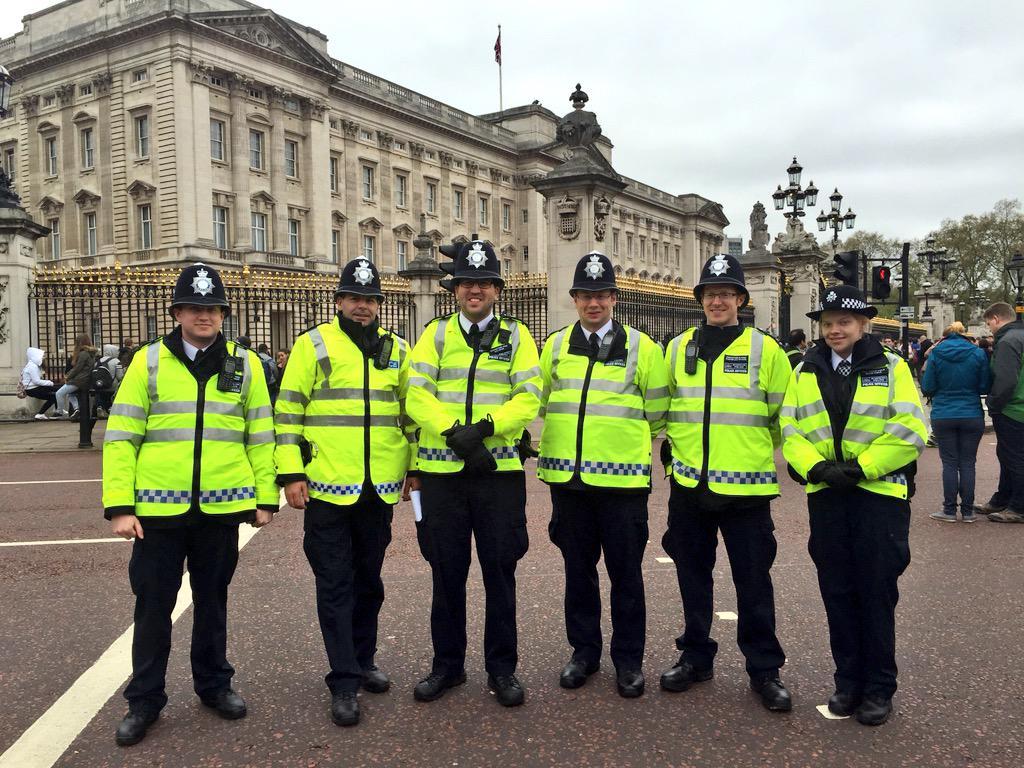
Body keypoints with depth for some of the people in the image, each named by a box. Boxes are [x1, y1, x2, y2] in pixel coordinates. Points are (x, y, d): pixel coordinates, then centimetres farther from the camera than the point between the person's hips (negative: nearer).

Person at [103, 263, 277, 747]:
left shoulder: (245, 364, 4)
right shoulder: (148, 361, 0)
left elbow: (260, 436, 6)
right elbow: (120, 437, -2)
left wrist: (265, 497, 3)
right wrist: (119, 506, -7)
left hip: (221, 507, 1)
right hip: (158, 508, -1)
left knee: (212, 599, 15)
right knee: (153, 603, 8)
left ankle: (213, 684, 31)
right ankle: (144, 700, 23)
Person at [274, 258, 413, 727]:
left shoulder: (396, 349, 9)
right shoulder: (313, 345, -2)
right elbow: (289, 410, -4)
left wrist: (416, 468, 11)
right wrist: (290, 473, -9)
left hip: (379, 489, 4)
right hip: (327, 487, -4)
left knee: (368, 580, 16)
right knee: (335, 585, 2)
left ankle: (362, 661, 31)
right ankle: (344, 682, 9)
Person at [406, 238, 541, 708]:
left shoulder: (516, 336, 6)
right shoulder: (435, 334, 7)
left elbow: (528, 398, -4)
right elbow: (417, 396, -4)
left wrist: (484, 428, -18)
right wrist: (454, 434, -18)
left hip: (499, 471, -1)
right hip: (441, 471, 1)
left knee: (499, 571, 6)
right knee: (447, 572, 10)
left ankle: (502, 668, 21)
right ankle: (447, 665, 26)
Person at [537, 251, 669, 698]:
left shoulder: (642, 347, 1)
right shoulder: (554, 346, 8)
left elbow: (658, 413, 6)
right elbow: (538, 401, 17)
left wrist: (648, 447, 8)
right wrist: (546, 449, 15)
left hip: (622, 479, -2)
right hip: (568, 477, 3)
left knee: (626, 572, 6)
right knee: (578, 569, 13)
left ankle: (629, 659, 21)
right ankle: (584, 652, 27)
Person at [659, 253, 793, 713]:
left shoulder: (764, 349, -1)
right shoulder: (678, 348, 7)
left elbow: (785, 414, 5)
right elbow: (663, 404, 20)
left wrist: (754, 446, 7)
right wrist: (674, 441, 11)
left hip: (745, 486, -3)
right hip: (688, 484, 3)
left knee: (753, 580, 4)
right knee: (692, 575, 13)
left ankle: (764, 669, 18)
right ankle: (696, 657, 29)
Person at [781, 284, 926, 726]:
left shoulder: (891, 368, 1)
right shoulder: (805, 372, 10)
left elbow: (909, 431, -9)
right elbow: (790, 430, 3)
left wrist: (860, 468, -16)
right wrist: (818, 467, -14)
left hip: (880, 493, -3)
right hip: (826, 495, 3)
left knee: (876, 591, 2)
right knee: (837, 590, 9)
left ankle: (879, 688, 16)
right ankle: (848, 681, 22)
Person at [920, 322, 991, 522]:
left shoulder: (936, 354, -3)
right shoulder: (978, 354, -1)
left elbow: (927, 389, -2)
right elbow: (985, 387, 1)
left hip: (943, 416, -1)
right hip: (972, 416, 1)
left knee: (949, 463, 5)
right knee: (967, 463, 7)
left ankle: (949, 510, 7)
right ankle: (967, 511, 10)